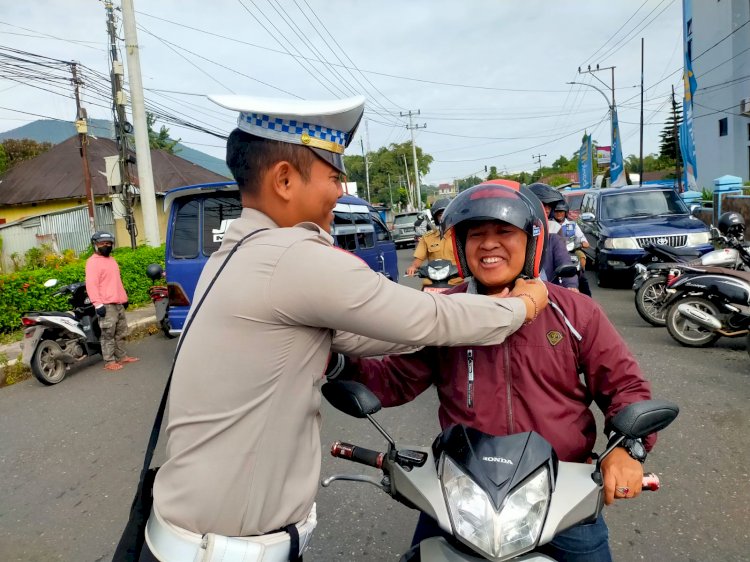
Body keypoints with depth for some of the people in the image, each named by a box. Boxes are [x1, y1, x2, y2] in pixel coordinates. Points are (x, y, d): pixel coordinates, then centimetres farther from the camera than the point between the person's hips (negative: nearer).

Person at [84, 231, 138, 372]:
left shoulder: (111, 259, 20)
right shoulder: (93, 261, -9)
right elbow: (91, 284, -17)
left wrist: (124, 298, 25)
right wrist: (98, 304, -24)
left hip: (118, 303, 9)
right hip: (106, 305, -9)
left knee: (121, 333, 15)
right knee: (108, 335, -7)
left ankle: (122, 356, 24)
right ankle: (109, 362, -3)